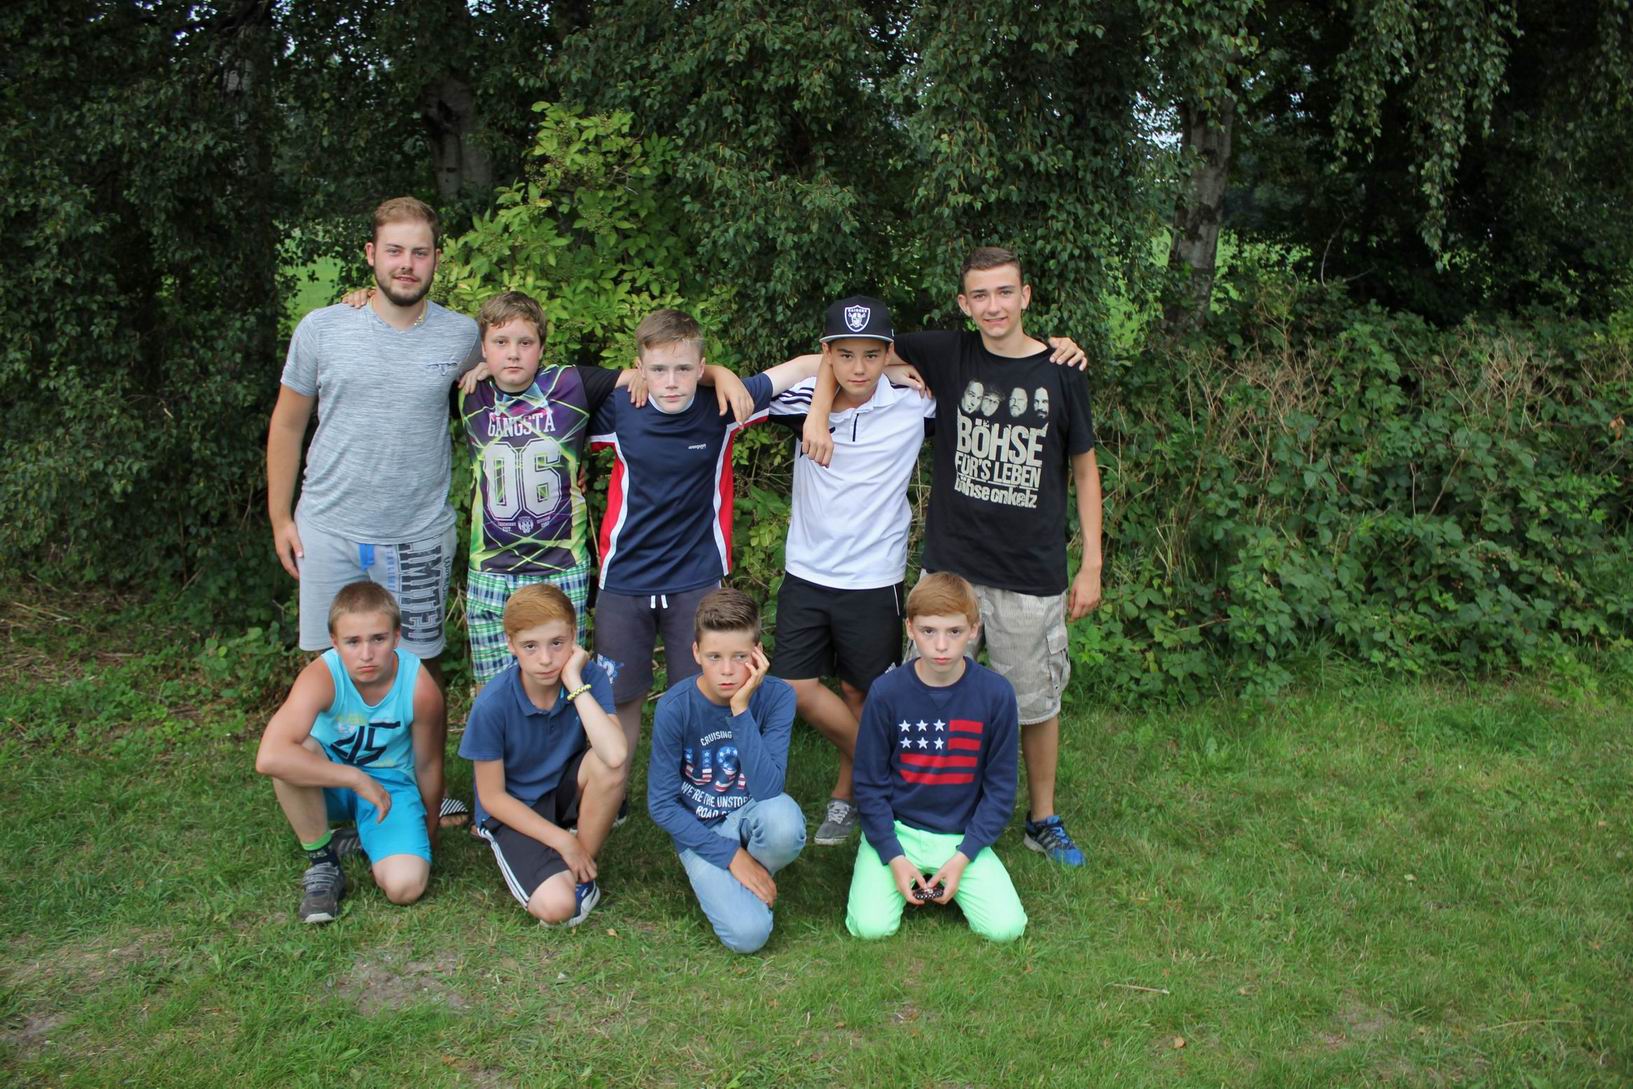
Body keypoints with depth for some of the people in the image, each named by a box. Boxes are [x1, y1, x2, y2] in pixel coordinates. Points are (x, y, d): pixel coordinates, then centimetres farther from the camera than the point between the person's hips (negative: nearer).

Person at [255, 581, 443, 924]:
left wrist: (428, 836, 8)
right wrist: (357, 779, -40)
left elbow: (428, 766, -6)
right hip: (328, 779, 0)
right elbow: (268, 758, -44)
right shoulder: (322, 676, -29)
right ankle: (321, 862, -13)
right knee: (291, 755, -35)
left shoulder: (421, 688, -24)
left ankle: (366, 837, 11)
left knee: (405, 886, -24)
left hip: (390, 783, 0)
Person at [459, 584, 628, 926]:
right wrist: (562, 840, -16)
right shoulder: (492, 705, -22)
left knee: (609, 766, -31)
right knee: (555, 906, -27)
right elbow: (491, 796, -12)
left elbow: (615, 756, -36)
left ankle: (581, 874, -9)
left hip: (566, 792, 3)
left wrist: (575, 683, -34)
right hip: (514, 811, -3)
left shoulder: (590, 677, -18)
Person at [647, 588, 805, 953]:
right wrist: (730, 854, -16)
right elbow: (662, 804, -10)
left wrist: (740, 710, -31)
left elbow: (768, 791, -25)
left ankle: (759, 876, -2)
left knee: (784, 817, -36)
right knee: (748, 933, -23)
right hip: (700, 830, -1)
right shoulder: (675, 707, -17)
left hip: (751, 816, 1)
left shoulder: (776, 696, -15)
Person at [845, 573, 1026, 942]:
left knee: (1005, 927, -16)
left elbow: (1000, 787, -2)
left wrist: (962, 857, -10)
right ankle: (905, 878, 12)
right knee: (870, 926, -19)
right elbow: (869, 784, -3)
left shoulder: (996, 693, -10)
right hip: (895, 828, -1)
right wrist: (895, 857, -12)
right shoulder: (886, 692, -11)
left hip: (962, 835, 1)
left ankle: (949, 875, 12)